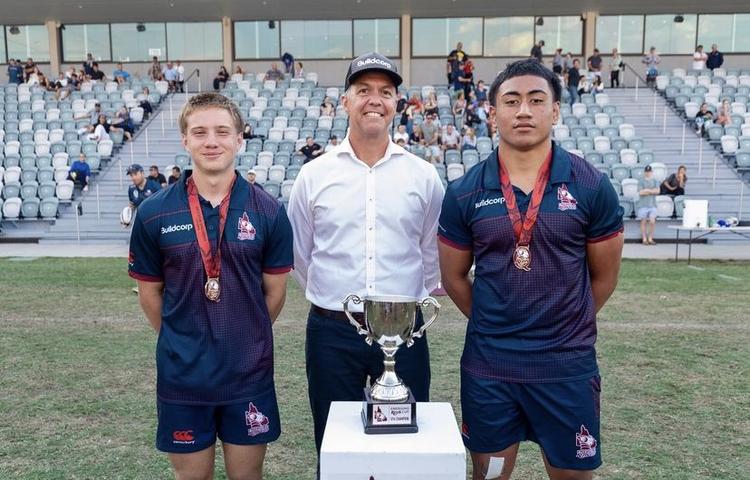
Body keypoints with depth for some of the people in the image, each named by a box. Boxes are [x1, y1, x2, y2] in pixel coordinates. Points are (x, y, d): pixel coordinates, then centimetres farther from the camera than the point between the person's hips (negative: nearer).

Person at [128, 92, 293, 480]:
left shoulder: (268, 212, -6)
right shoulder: (154, 214, -5)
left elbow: (274, 291, 3)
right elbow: (150, 292, 5)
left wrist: (245, 339, 10)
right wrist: (182, 342, 11)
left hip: (249, 373, 0)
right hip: (181, 375, 0)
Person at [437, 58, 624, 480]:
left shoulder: (592, 186, -5)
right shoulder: (464, 193, -3)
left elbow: (604, 276, 4)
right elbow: (454, 276, 6)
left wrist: (561, 327, 9)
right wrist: (495, 328, 8)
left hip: (568, 363, 0)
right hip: (487, 364, 1)